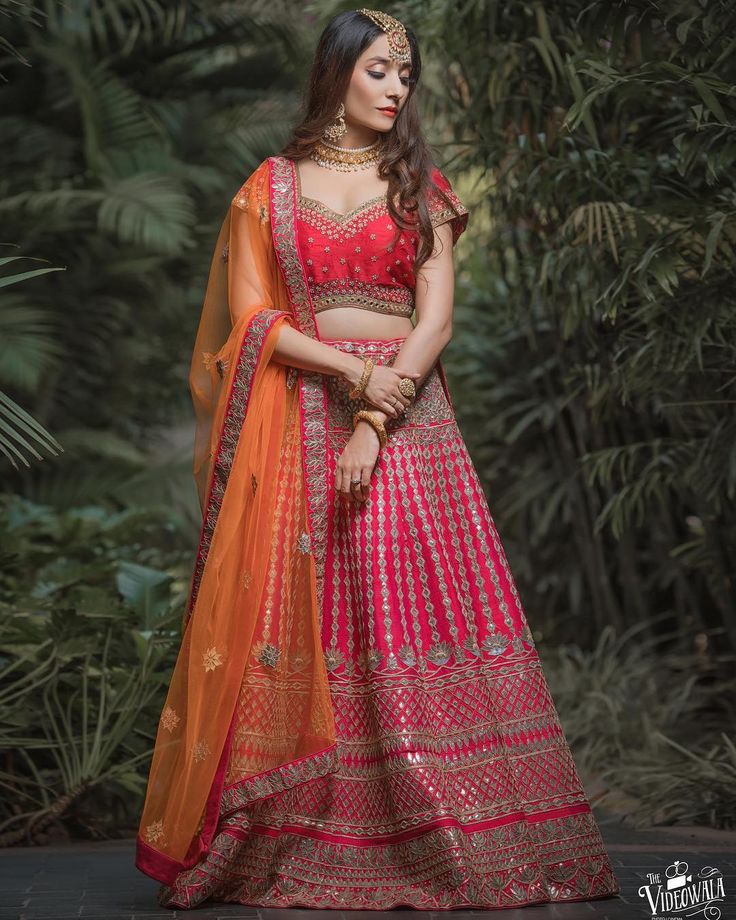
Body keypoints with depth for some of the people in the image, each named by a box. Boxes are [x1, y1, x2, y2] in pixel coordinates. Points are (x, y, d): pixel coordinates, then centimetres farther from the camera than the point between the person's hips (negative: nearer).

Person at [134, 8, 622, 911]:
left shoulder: (420, 186, 10)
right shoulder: (271, 187, 9)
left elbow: (436, 317, -1)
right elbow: (251, 318, 1)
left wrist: (376, 424, -13)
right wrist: (355, 371, -14)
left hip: (407, 417, 0)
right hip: (298, 421, 0)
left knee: (415, 615, -6)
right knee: (292, 619, -3)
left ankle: (449, 839, -2)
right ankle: (281, 839, 4)